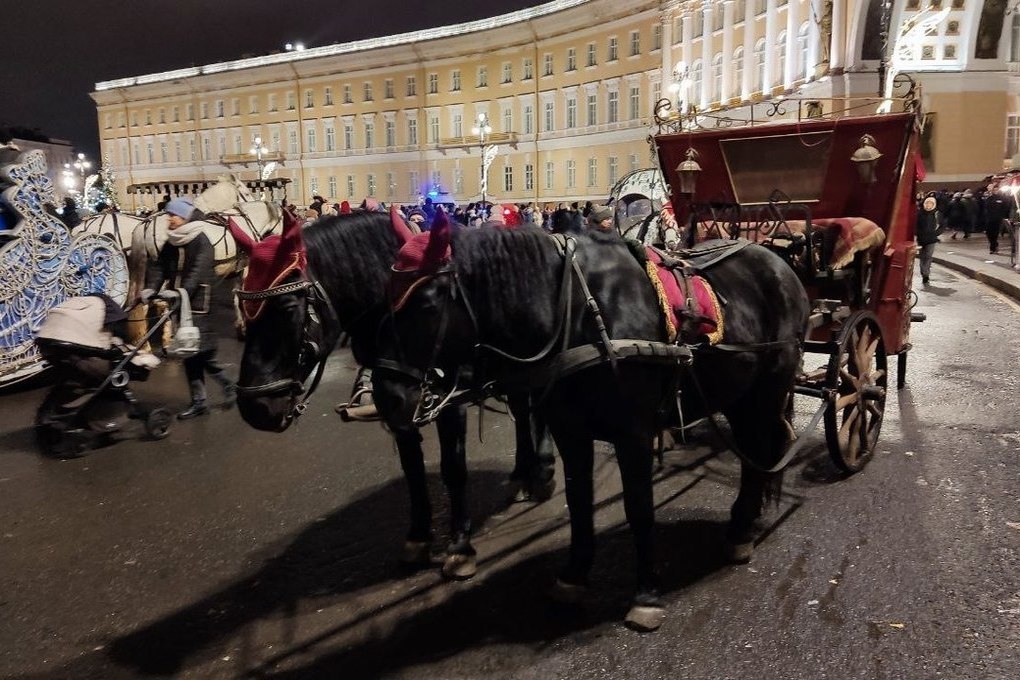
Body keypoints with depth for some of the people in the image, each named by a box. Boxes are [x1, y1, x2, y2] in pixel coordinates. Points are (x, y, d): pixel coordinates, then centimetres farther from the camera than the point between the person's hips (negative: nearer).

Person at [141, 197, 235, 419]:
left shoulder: (200, 241, -9)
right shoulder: (170, 244, 13)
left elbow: (197, 272, -21)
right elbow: (162, 268, 4)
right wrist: (151, 288, -14)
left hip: (197, 303, -7)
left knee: (201, 352, -7)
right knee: (190, 352, 8)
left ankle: (229, 385, 14)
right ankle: (199, 401, 14)